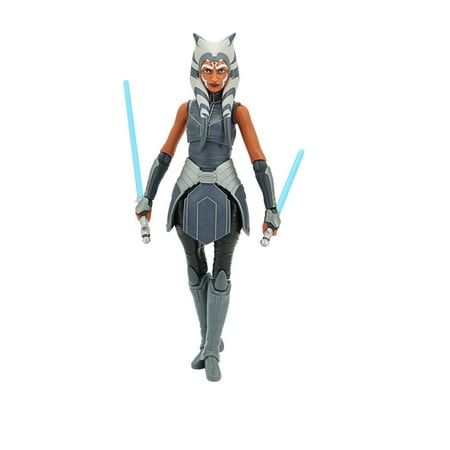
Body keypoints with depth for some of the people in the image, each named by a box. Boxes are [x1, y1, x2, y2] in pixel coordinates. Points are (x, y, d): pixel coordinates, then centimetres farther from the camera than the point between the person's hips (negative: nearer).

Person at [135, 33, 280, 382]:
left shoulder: (238, 110, -2)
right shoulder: (187, 108, 4)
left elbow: (259, 160, -5)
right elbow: (165, 156, 8)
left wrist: (272, 209, -9)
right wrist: (147, 198, 6)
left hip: (226, 198, -2)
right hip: (190, 196, 3)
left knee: (221, 274, 0)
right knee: (196, 271, 11)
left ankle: (211, 352, 12)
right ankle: (211, 342, 29)